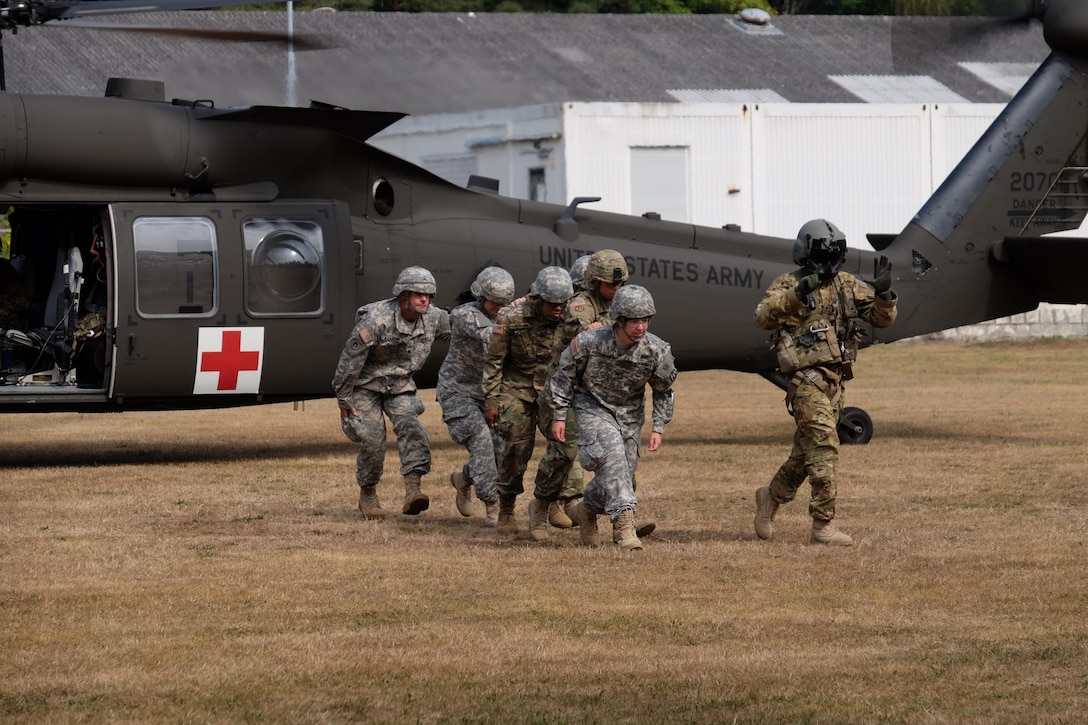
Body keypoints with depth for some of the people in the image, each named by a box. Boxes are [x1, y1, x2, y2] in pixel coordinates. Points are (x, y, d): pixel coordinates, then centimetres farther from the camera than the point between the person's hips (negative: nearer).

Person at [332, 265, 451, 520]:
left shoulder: (433, 317, -10)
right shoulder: (376, 320, -28)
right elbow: (350, 361, -21)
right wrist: (344, 401, -15)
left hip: (400, 385, 4)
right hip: (366, 385, -4)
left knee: (410, 428, -19)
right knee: (373, 439, -9)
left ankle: (412, 492, -30)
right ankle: (367, 495, 13)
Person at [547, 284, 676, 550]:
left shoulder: (657, 351, -20)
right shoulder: (589, 342, -26)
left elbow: (663, 391, -1)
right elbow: (564, 375, -8)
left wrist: (658, 428, -4)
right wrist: (559, 416, -5)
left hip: (629, 414, 4)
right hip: (593, 406, -4)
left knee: (622, 475, 7)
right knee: (612, 456, -27)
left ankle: (585, 510, 36)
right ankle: (624, 524, -32)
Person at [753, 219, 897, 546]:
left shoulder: (848, 285, 11)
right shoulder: (788, 284, -4)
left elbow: (882, 318, 9)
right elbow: (764, 316, -19)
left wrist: (882, 291, -11)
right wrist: (797, 294, -30)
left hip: (835, 380, 7)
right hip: (807, 378, -7)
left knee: (807, 450, 17)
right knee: (823, 446, -14)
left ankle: (771, 496, 39)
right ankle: (823, 524, -11)